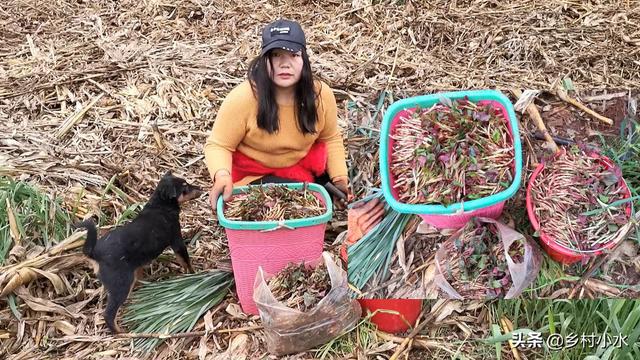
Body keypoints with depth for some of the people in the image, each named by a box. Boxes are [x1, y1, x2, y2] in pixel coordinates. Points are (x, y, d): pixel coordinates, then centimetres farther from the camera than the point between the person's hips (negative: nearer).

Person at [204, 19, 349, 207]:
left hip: (303, 164, 4)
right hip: (253, 174, -4)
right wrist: (222, 176, -40)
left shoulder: (321, 93, -17)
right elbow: (218, 145, -20)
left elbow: (331, 138, 0)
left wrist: (340, 178, -9)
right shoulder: (243, 98, -29)